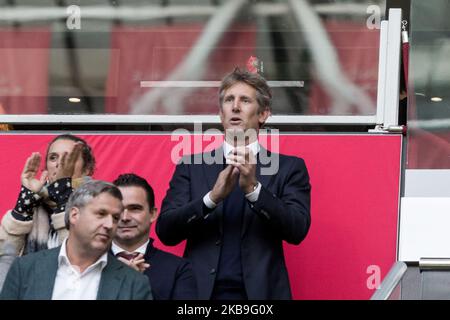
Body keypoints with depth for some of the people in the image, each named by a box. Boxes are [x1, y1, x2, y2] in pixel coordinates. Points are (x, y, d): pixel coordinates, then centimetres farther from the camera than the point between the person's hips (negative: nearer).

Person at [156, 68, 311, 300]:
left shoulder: (289, 168, 5)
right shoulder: (191, 167, 8)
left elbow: (297, 230, -8)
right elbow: (165, 231, -2)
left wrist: (253, 188, -19)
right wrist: (212, 197, -16)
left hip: (260, 292, -1)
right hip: (202, 292, 1)